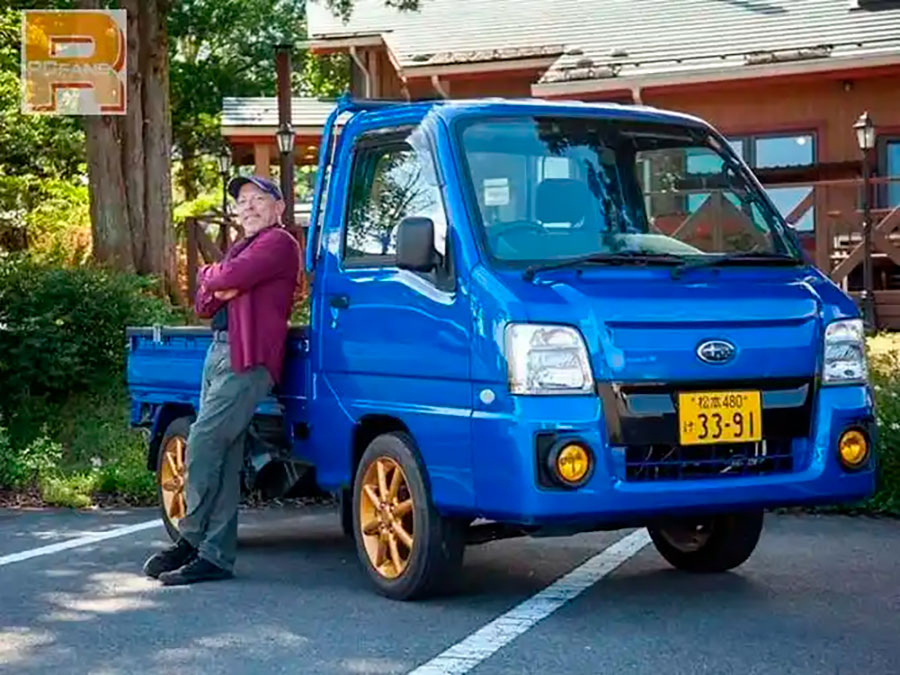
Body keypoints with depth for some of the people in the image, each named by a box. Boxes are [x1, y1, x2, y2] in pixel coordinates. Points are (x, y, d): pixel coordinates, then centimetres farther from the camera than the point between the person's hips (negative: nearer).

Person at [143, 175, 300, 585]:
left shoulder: (278, 243, -3)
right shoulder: (243, 248, 28)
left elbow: (229, 276, -18)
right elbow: (202, 305, 23)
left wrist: (208, 276, 5)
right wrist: (219, 290, 0)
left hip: (247, 359, -10)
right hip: (219, 352, 10)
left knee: (203, 442, -16)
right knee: (223, 458, 5)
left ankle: (191, 540, -9)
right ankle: (216, 555, 5)